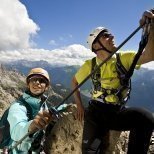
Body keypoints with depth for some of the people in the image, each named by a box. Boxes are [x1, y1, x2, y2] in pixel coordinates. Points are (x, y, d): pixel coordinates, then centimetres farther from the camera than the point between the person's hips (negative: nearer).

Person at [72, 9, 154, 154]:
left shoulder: (124, 59, -5)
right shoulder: (89, 65, -3)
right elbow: (74, 81, 13)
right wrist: (79, 105, 5)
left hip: (118, 111, 0)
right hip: (96, 112, 1)